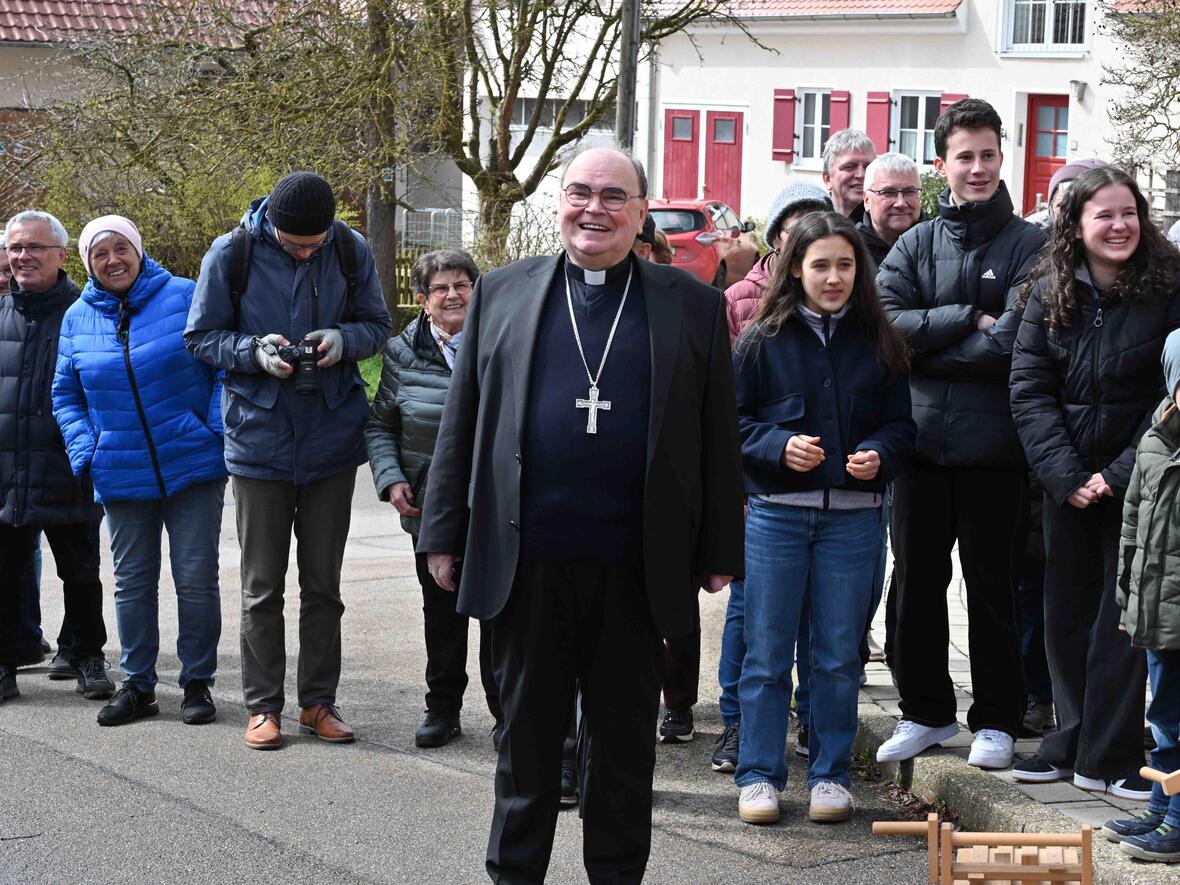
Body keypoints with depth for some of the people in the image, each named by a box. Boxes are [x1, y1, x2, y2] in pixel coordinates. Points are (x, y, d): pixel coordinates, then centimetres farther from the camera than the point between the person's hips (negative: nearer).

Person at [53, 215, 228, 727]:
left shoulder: (186, 298, -5)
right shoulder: (77, 319, 6)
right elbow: (66, 396, 14)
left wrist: (217, 428, -12)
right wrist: (84, 451, 0)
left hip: (193, 468, -3)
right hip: (121, 475, 3)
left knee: (196, 578, 2)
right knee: (132, 582, 10)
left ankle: (197, 682, 13)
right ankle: (137, 685, 20)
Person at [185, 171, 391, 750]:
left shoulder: (351, 251, -4)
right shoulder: (231, 255, -9)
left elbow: (377, 326, 6)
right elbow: (201, 337, -2)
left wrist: (343, 339, -16)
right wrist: (255, 351, -20)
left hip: (331, 438, 2)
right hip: (259, 439, -1)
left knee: (323, 583, 10)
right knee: (262, 586, 5)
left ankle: (318, 701, 19)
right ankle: (263, 706, 14)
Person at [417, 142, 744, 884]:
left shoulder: (692, 306, 5)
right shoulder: (502, 293, 7)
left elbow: (718, 436, 5)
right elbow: (463, 423, 8)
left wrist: (720, 552, 2)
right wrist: (446, 535, 4)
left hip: (637, 570, 0)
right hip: (527, 564, 1)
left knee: (626, 739, 10)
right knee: (528, 737, 11)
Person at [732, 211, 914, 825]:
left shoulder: (877, 342, 5)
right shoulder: (762, 339, 0)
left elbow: (900, 423, 9)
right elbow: (733, 420, 1)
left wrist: (878, 454, -11)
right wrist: (778, 447, -15)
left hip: (853, 515, 2)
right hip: (776, 513, -1)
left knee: (839, 653, 9)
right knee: (767, 652, 4)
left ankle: (830, 774, 20)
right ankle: (759, 774, 13)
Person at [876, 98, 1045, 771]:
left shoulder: (1029, 245, -1)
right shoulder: (915, 244, 9)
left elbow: (1011, 344, -14)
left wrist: (926, 348, -8)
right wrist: (967, 320, -12)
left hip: (993, 445, -3)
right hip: (920, 439, 3)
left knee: (993, 587, 6)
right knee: (918, 583, 11)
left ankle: (997, 721, 18)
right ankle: (926, 711, 24)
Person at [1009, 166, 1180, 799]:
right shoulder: (1049, 295, 1)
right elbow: (1030, 391, -2)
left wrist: (1120, 474, -14)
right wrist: (1065, 476, -12)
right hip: (1067, 481, 3)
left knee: (1123, 616, -2)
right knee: (1067, 615, 8)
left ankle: (1108, 758, 5)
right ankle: (1072, 742, 20)